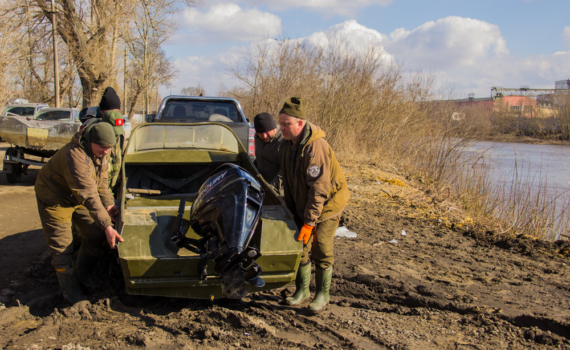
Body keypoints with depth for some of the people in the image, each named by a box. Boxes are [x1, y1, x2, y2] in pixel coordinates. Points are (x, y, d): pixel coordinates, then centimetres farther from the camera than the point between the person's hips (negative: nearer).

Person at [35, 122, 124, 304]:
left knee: (96, 234, 8)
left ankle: (83, 273, 29)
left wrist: (108, 204, -13)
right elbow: (88, 195, -43)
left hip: (78, 196, 8)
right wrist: (107, 226, -46)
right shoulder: (75, 155, -39)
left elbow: (101, 179, 3)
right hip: (55, 198, -8)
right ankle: (70, 289, 16)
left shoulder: (102, 152, -11)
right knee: (62, 246, -3)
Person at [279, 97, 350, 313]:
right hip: (302, 204, 7)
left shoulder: (315, 147, -30)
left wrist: (309, 222, -28)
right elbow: (288, 180, 9)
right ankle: (302, 290, 23)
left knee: (321, 249, -4)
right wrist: (290, 210, 8)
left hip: (327, 204, -7)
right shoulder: (289, 143, -2)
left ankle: (323, 294, 13)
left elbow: (319, 189, -30)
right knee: (301, 248, 7)